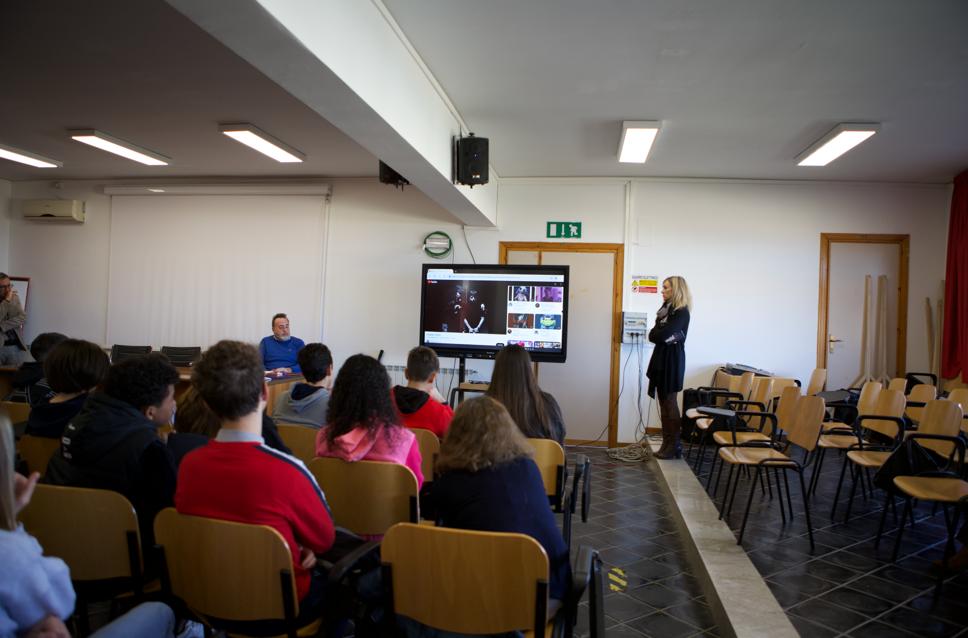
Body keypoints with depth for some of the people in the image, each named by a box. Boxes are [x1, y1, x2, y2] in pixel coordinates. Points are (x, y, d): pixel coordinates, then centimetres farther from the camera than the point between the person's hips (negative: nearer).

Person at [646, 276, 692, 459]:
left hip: (672, 360, -8)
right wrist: (661, 335, -10)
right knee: (663, 402, 8)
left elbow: (661, 335, -21)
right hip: (661, 358, 8)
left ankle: (675, 446, 3)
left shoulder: (682, 312, -11)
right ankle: (667, 444, 13)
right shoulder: (666, 308, 15)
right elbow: (653, 335, 9)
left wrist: (656, 333, -2)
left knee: (670, 402, -4)